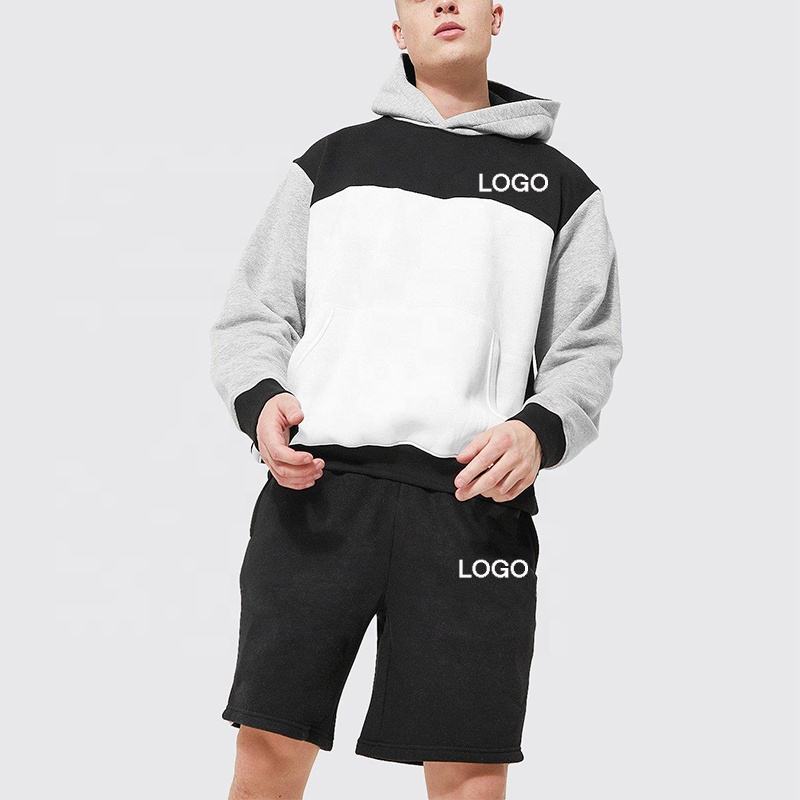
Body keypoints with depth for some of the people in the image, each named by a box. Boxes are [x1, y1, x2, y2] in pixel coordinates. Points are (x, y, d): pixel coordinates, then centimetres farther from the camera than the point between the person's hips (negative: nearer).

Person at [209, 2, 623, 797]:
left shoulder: (561, 187, 15)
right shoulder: (329, 162, 16)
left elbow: (585, 349, 11)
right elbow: (251, 315, 14)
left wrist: (540, 430, -10)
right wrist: (260, 399, -8)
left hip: (474, 503, 0)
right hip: (317, 487, 1)